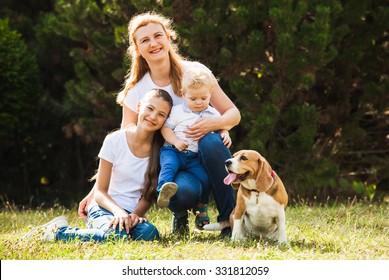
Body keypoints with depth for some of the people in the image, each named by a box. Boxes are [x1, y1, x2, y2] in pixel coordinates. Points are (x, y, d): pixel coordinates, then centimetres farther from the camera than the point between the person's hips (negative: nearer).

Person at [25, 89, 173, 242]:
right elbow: (100, 191, -5)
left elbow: (149, 195, 6)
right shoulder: (114, 140, -5)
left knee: (149, 233, -34)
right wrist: (117, 211, -25)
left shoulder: (159, 150, 2)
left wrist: (136, 214, -15)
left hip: (132, 214, 4)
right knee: (116, 235, -39)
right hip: (104, 209, -4)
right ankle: (58, 231, -14)